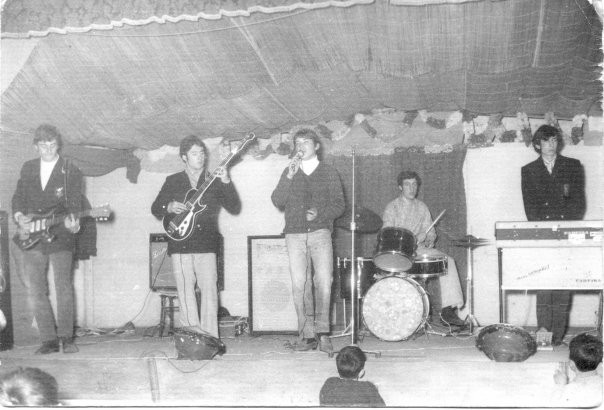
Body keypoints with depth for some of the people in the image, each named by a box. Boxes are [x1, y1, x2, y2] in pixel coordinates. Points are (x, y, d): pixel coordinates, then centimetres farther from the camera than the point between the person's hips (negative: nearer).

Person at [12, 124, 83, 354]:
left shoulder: (71, 171, 1)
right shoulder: (27, 168, 13)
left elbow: (75, 204, -5)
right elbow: (18, 197, 17)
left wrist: (71, 221, -24)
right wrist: (19, 216, -1)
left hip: (60, 237, -4)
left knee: (64, 287, -6)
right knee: (35, 291, 2)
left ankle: (66, 338, 5)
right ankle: (49, 340, 9)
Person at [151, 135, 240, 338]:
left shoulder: (214, 181, 11)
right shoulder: (173, 181, 13)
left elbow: (235, 208, 2)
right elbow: (155, 209, 15)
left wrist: (226, 182, -10)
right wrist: (169, 208, -6)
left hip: (206, 244, -1)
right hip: (180, 244, 1)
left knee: (209, 290, -8)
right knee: (185, 291, -2)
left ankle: (210, 338, -5)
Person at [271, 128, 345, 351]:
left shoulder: (329, 173, 12)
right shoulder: (289, 172, 16)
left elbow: (339, 205, 6)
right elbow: (277, 201, 3)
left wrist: (319, 213, -12)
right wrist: (289, 176, -8)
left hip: (320, 232, -1)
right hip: (295, 235, 1)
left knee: (323, 282, -13)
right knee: (299, 285, -6)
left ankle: (322, 331, -1)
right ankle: (307, 336, -2)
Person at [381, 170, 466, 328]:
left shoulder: (422, 207, 15)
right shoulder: (392, 208, -1)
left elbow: (431, 232, 16)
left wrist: (428, 242, -8)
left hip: (419, 250, 5)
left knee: (448, 261, -17)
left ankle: (448, 308, -17)